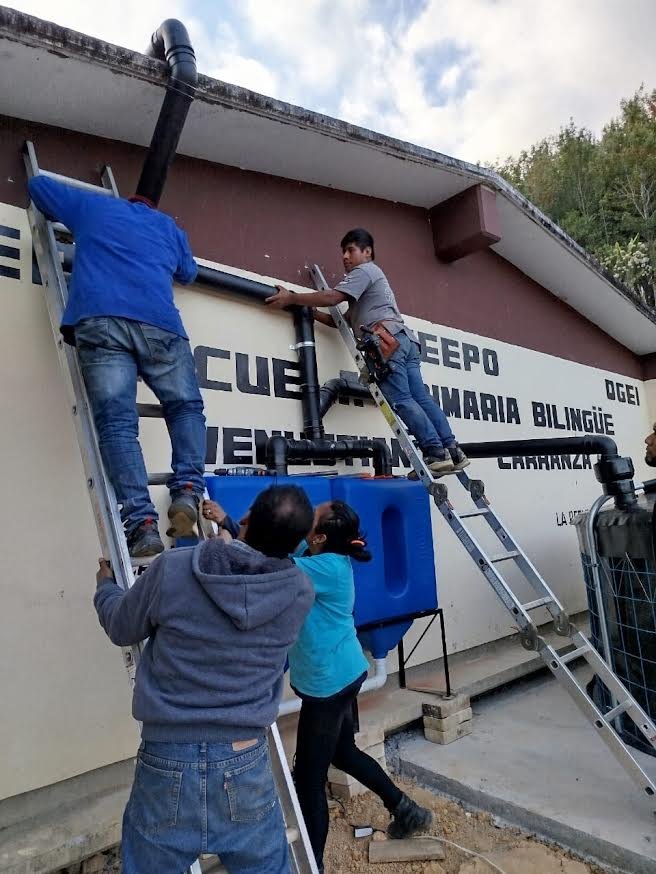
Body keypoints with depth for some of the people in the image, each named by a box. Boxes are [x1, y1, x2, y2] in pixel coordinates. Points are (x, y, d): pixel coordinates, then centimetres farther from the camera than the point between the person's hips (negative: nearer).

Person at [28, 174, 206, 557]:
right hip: (160, 323, 1)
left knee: (117, 423, -9)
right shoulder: (170, 228, 33)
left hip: (101, 321, -1)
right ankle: (188, 491, -7)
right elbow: (189, 272, 47)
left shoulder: (93, 205, 31)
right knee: (187, 407, 15)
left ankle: (142, 524, -22)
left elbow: (39, 184, 43)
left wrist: (63, 216, 60)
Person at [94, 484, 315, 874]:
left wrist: (105, 586, 24)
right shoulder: (301, 592, -11)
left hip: (167, 759, 0)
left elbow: (121, 629, 2)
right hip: (245, 761, 1)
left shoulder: (172, 570, -17)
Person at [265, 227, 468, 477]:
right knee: (421, 398, 1)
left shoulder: (364, 271, 9)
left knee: (401, 400, -14)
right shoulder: (368, 279, 39)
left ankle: (436, 453, -18)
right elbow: (344, 321, 29)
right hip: (405, 339, 9)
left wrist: (291, 299, -2)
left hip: (388, 339, -9)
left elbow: (332, 297, -8)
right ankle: (452, 450, -3)